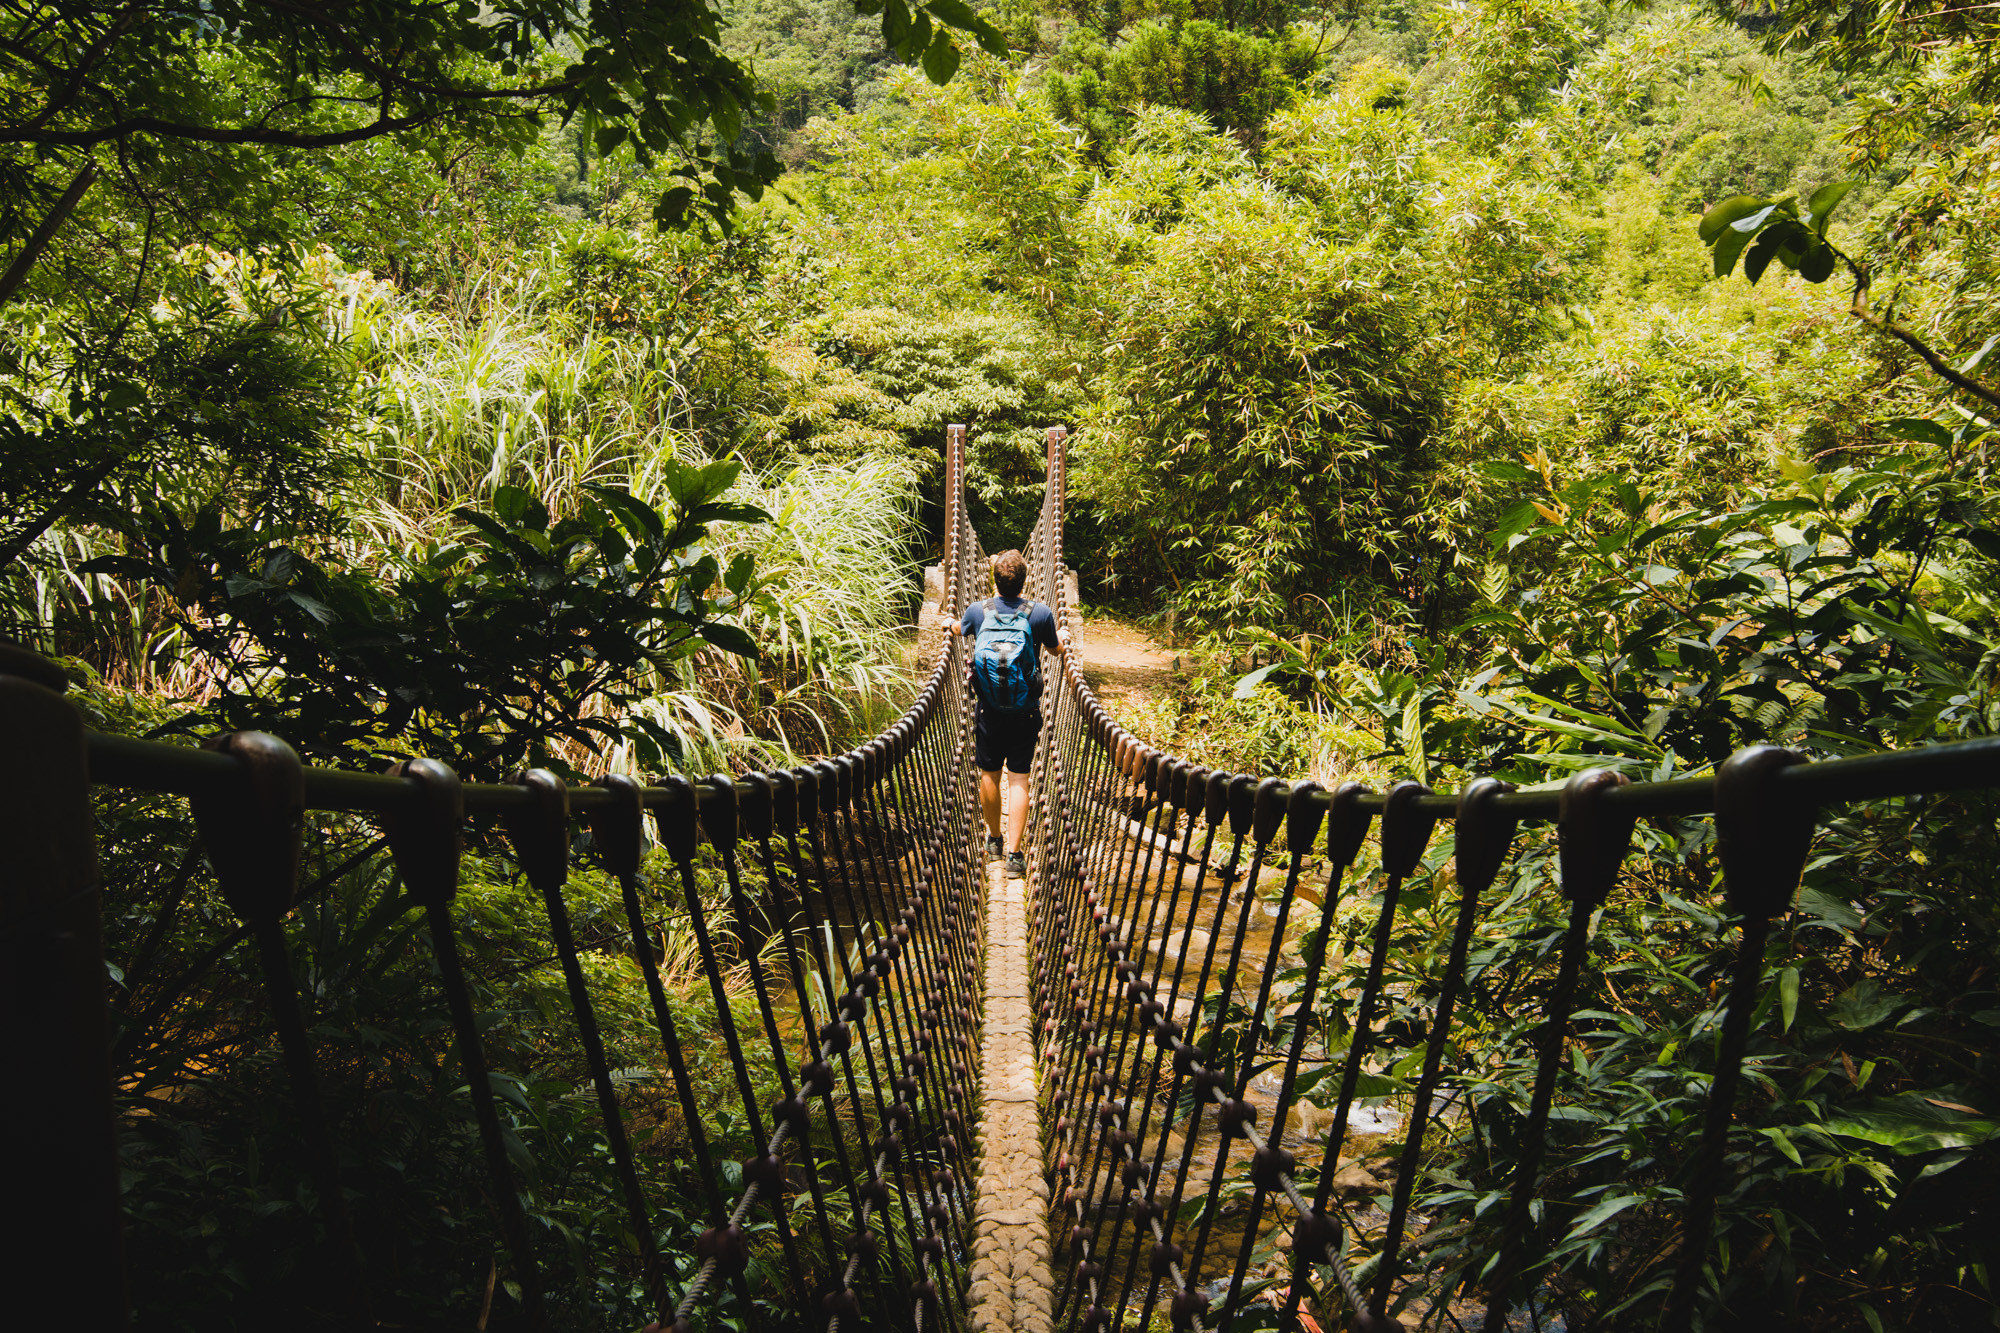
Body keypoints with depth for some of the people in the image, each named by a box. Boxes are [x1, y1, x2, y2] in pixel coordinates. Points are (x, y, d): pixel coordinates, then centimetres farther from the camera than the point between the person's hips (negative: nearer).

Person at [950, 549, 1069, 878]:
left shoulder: (978, 611, -4)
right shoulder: (1040, 614, -9)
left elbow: (961, 629, 22)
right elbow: (1055, 648, 12)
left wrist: (950, 626, 46)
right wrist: (1062, 636, 36)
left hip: (988, 711, 1)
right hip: (1025, 713, -1)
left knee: (989, 774, 14)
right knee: (1018, 779, 2)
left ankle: (994, 840, 31)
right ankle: (1014, 854, 0)